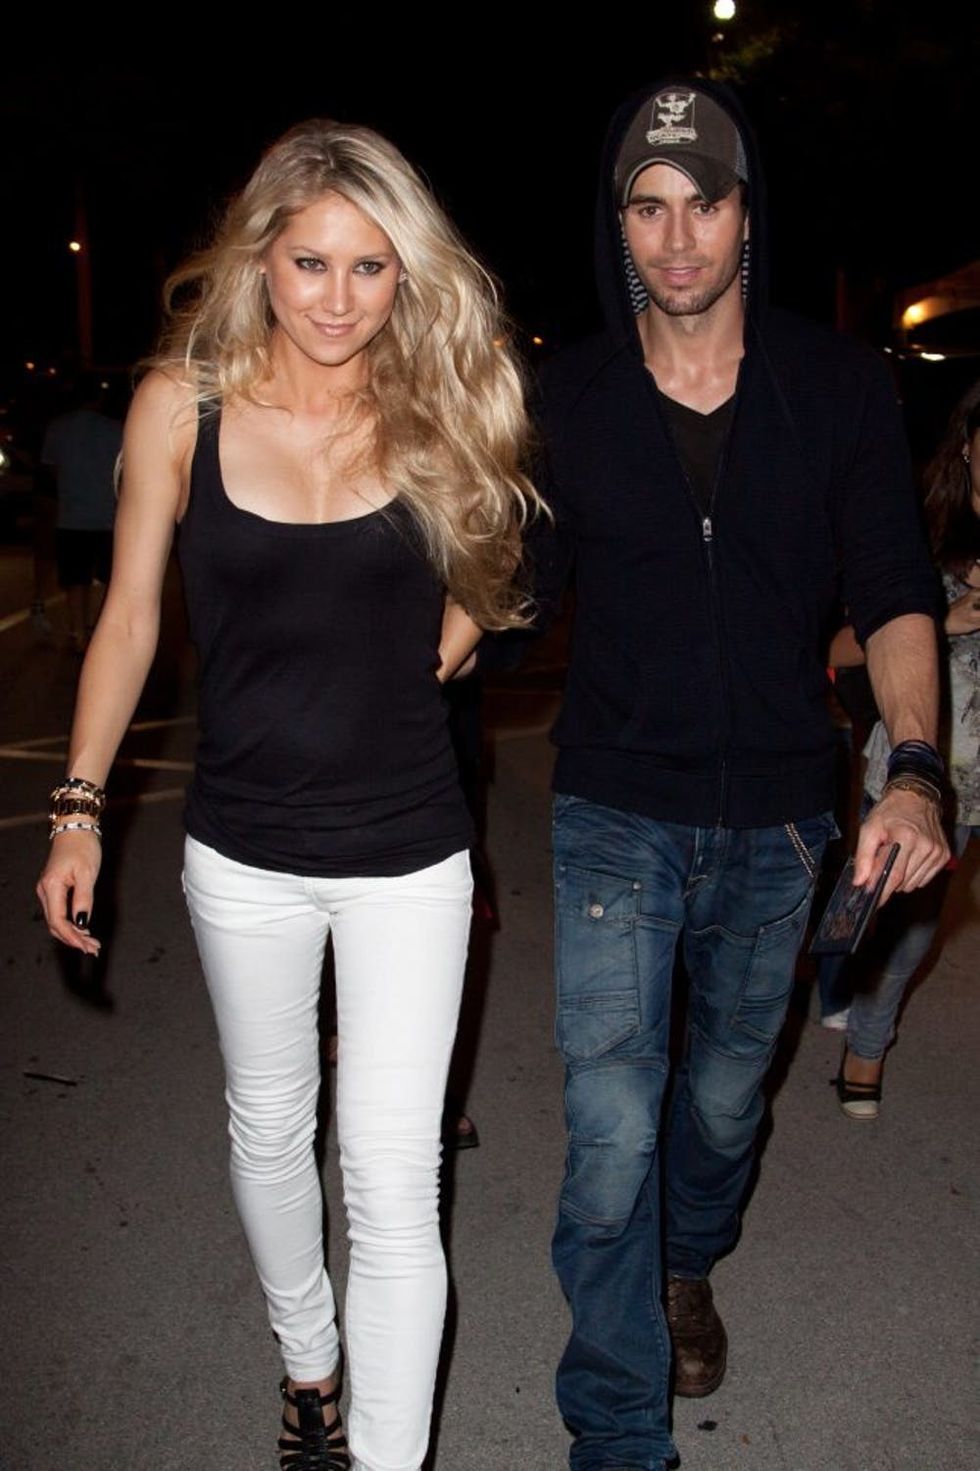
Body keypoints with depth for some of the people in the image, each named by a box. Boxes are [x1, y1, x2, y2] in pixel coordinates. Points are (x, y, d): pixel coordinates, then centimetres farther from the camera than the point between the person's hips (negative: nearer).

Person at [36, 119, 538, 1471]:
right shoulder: (183, 404, -6)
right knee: (269, 1125, 20)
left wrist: (464, 625, -4)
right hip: (242, 847, 2)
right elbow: (131, 614, 1)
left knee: (393, 1182, -3)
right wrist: (80, 806, -2)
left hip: (408, 853, -1)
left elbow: (501, 556, 13)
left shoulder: (437, 407, -6)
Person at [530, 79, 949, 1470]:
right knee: (612, 1133, -4)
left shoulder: (839, 386, -3)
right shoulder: (572, 397, -3)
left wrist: (913, 766, -19)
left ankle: (688, 1267, 52)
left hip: (776, 819, 2)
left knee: (724, 1098, 20)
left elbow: (895, 592, -4)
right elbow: (513, 586, 5)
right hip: (616, 815, -1)